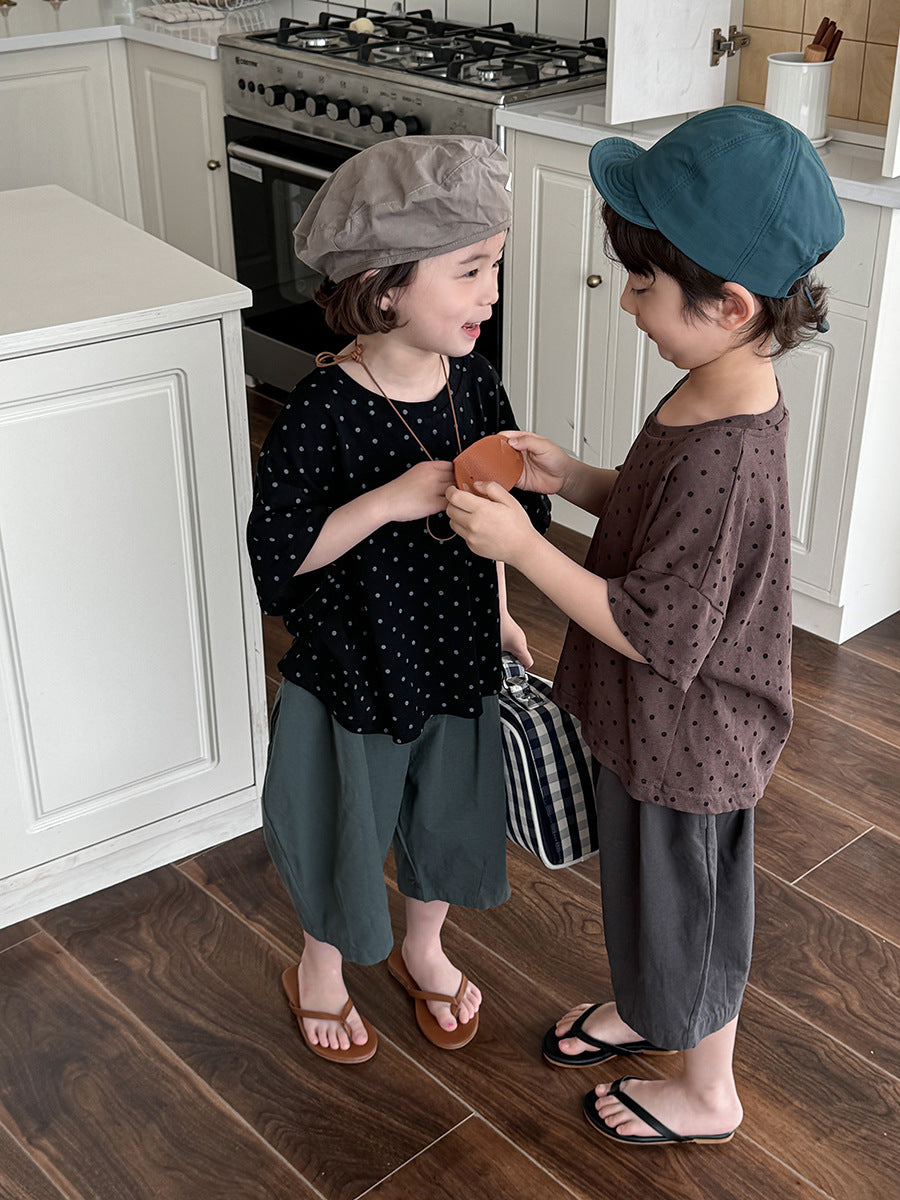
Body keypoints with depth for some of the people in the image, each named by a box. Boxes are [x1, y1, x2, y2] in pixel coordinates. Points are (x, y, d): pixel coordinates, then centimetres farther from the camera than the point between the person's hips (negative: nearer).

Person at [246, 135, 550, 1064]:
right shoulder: (323, 412, -26)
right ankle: (319, 969, 47)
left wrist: (499, 612, 12)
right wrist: (390, 501, -33)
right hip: (352, 670, -5)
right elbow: (276, 557, -25)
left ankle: (423, 949, 52)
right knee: (343, 828, 18)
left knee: (448, 817, 24)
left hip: (458, 655, 5)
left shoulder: (473, 384, -9)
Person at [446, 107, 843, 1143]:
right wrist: (569, 477, -7)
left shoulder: (722, 458, -36)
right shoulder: (715, 396, -6)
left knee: (684, 907, 15)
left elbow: (658, 634, -30)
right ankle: (642, 1009, 57)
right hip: (651, 722, 9)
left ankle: (706, 1092, 41)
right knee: (642, 886, 30)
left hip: (686, 741, -9)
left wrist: (522, 548, -29)